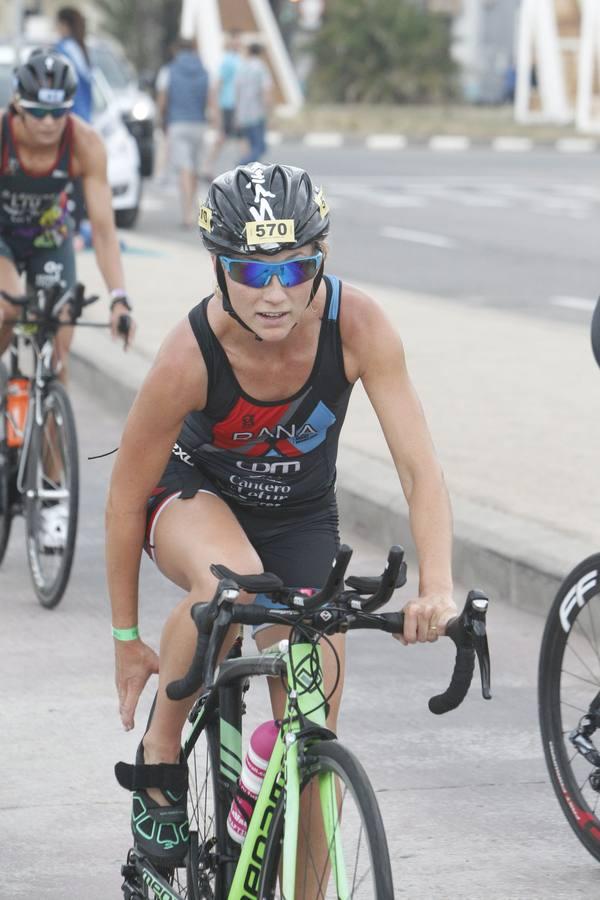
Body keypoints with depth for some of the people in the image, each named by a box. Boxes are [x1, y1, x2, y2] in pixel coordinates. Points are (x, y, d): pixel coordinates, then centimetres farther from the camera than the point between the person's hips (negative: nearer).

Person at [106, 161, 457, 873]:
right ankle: (158, 755, -17)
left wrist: (436, 585, -43)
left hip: (300, 513, 3)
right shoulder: (190, 356, -32)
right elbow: (126, 498, -20)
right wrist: (127, 638, -13)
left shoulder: (356, 325, -28)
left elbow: (419, 467, -27)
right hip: (193, 494, -3)